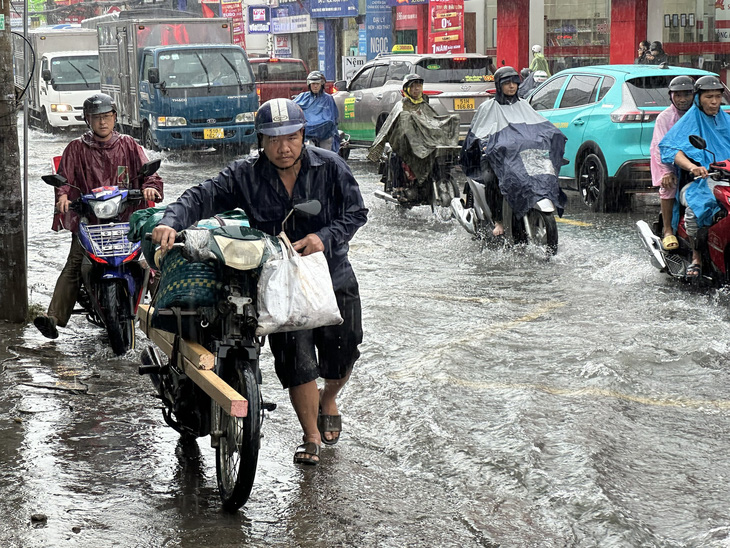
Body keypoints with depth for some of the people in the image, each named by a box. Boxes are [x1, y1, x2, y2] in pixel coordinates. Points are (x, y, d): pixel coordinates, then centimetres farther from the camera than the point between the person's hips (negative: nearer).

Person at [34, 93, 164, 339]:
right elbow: (64, 177, 6)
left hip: (125, 215, 1)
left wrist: (150, 186, -15)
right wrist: (63, 195, -17)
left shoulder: (128, 145, 15)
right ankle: (54, 316, -28)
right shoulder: (77, 148, 13)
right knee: (74, 266, -18)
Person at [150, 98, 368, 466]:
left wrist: (325, 237, -19)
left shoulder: (330, 167, -4)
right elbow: (202, 197, -11)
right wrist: (171, 222, -31)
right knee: (295, 359, -8)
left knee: (342, 354, 10)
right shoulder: (244, 176, -5)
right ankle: (311, 436, 11)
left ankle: (328, 399, 46)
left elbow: (356, 212, -1)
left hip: (334, 277, 1)